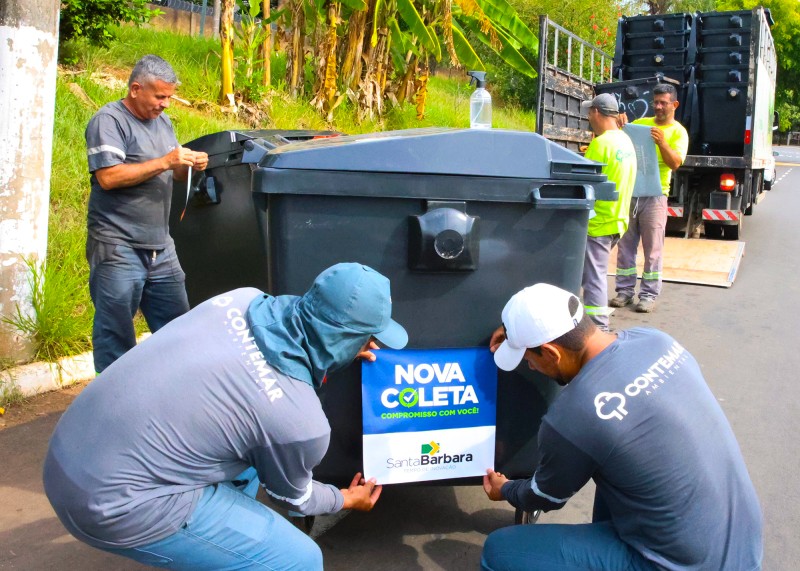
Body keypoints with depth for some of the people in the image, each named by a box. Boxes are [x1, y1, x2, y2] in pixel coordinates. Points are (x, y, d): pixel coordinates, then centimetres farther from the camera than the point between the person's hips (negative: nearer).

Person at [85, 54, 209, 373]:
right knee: (115, 333, 0)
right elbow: (108, 177, -19)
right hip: (118, 248, -7)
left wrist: (191, 165, -1)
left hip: (160, 248, 7)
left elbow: (175, 174, 22)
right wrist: (164, 162, -20)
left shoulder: (162, 122, 16)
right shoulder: (109, 120, -8)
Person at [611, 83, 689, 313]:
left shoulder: (678, 132, 2)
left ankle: (649, 295, 5)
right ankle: (625, 290, 15)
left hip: (654, 195, -4)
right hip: (630, 192, 4)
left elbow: (675, 163, -10)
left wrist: (662, 143, -26)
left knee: (653, 249, -1)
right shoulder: (640, 123, 13)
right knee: (625, 245, 7)